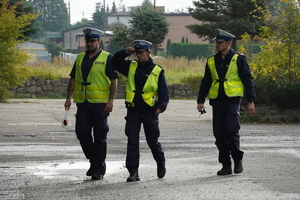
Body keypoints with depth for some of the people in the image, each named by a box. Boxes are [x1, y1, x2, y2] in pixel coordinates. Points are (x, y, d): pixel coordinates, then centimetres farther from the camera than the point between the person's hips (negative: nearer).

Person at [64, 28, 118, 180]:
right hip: (82, 103, 5)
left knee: (99, 136, 0)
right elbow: (73, 79, 17)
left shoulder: (107, 58, -2)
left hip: (100, 103, -5)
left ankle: (98, 169, 7)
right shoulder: (80, 58, 14)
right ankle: (93, 160, 19)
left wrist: (111, 100, -14)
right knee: (81, 132, -1)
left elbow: (114, 81, -5)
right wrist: (69, 98, 8)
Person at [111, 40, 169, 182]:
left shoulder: (157, 71, -1)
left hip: (150, 111, -2)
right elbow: (115, 61, 13)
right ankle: (133, 172, -4)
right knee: (132, 141, -5)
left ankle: (161, 162, 36)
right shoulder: (131, 66, 8)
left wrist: (161, 106, -17)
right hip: (133, 110, 2)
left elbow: (164, 91, -2)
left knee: (152, 141, 8)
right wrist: (126, 53, -2)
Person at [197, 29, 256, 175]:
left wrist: (250, 101, -6)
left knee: (231, 130, -17)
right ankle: (226, 165, 9)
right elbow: (205, 82, 17)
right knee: (220, 135, 2)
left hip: (232, 101, -5)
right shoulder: (211, 61, 12)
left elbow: (247, 80, -1)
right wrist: (201, 100, 7)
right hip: (217, 102, 5)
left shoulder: (238, 59, 0)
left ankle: (238, 160, 2)